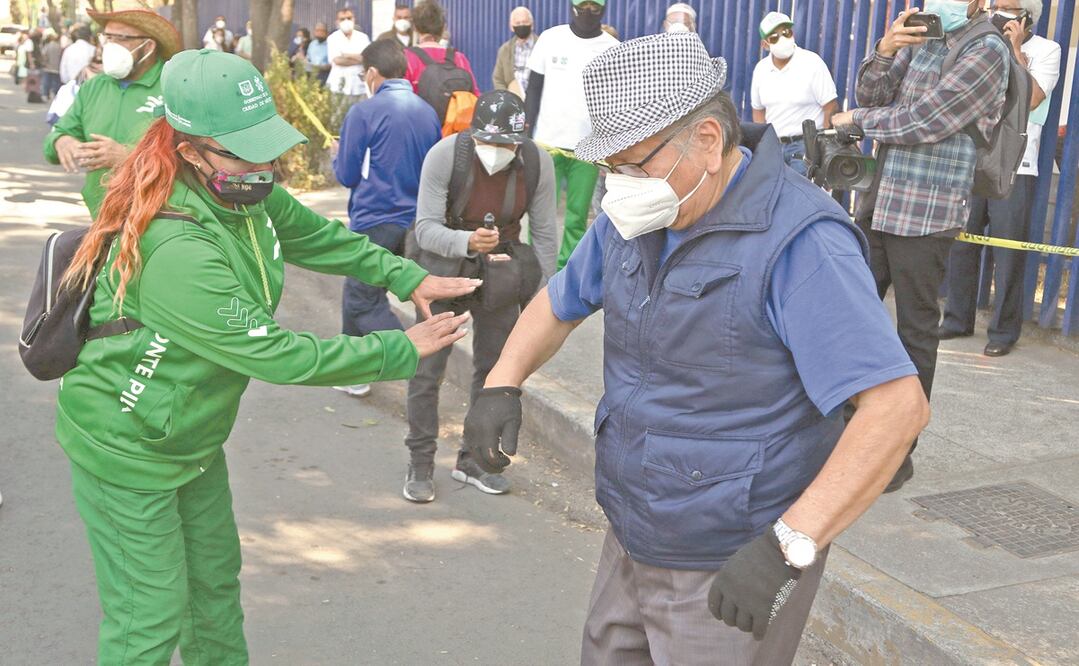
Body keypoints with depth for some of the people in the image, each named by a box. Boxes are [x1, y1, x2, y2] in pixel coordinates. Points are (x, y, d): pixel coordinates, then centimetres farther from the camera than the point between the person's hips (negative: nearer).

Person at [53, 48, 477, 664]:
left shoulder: (246, 195, -9)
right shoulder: (177, 250, -36)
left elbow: (319, 237, 9)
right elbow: (275, 355, -32)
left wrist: (408, 277, 0)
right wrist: (403, 350, -25)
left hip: (195, 439, 9)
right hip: (125, 448, -9)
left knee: (216, 577, 23)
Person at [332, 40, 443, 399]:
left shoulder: (363, 113, -13)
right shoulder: (427, 112, 4)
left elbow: (347, 175, -7)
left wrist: (337, 159, 14)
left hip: (375, 222, -7)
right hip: (414, 220, 7)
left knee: (364, 303, 1)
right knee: (357, 296, 20)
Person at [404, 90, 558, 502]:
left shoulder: (538, 163, -16)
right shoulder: (445, 155, -23)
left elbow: (545, 235, -5)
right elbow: (426, 228, -23)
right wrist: (468, 241, -43)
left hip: (502, 273, 3)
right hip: (445, 268, -2)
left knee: (495, 370, 11)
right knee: (427, 370, -2)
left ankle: (474, 460, 29)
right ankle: (421, 465, 14)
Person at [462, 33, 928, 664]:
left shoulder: (798, 242, -23)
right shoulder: (634, 217, 2)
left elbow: (898, 404, -28)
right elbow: (561, 302, 17)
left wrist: (790, 545, -35)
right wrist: (503, 382, -2)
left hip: (733, 574, -7)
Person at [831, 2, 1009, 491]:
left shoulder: (987, 52, -9)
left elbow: (921, 121, -16)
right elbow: (871, 97, 6)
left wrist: (855, 120, -3)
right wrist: (885, 50, -12)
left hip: (927, 214, -7)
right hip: (878, 204, 7)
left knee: (916, 332, 2)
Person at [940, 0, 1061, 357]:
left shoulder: (1046, 49, 1)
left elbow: (1031, 99, -13)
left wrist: (1016, 50, -11)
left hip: (1014, 169, -4)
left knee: (1008, 253, -3)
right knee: (960, 244, 5)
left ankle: (1004, 331, 5)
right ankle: (958, 319, 17)